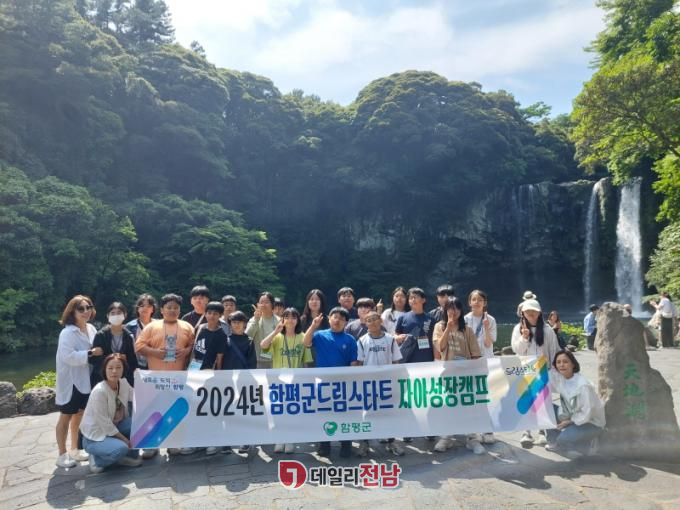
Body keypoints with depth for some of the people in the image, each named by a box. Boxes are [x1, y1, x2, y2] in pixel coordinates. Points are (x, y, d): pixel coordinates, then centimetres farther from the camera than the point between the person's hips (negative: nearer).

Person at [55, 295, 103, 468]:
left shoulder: (91, 329, 3)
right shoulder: (68, 332, -18)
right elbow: (68, 356, -27)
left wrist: (98, 353, -2)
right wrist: (90, 353, -26)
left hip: (86, 379, 7)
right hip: (71, 381, -7)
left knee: (80, 415, 17)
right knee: (66, 417, 5)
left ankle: (74, 450, 31)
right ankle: (62, 455, 16)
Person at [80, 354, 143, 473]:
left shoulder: (123, 383, -4)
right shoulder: (99, 391, -25)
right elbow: (104, 423, -22)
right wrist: (124, 439, -16)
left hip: (114, 428, 7)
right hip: (95, 437, -7)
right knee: (121, 448, -32)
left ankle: (130, 454, 6)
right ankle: (97, 459, 0)